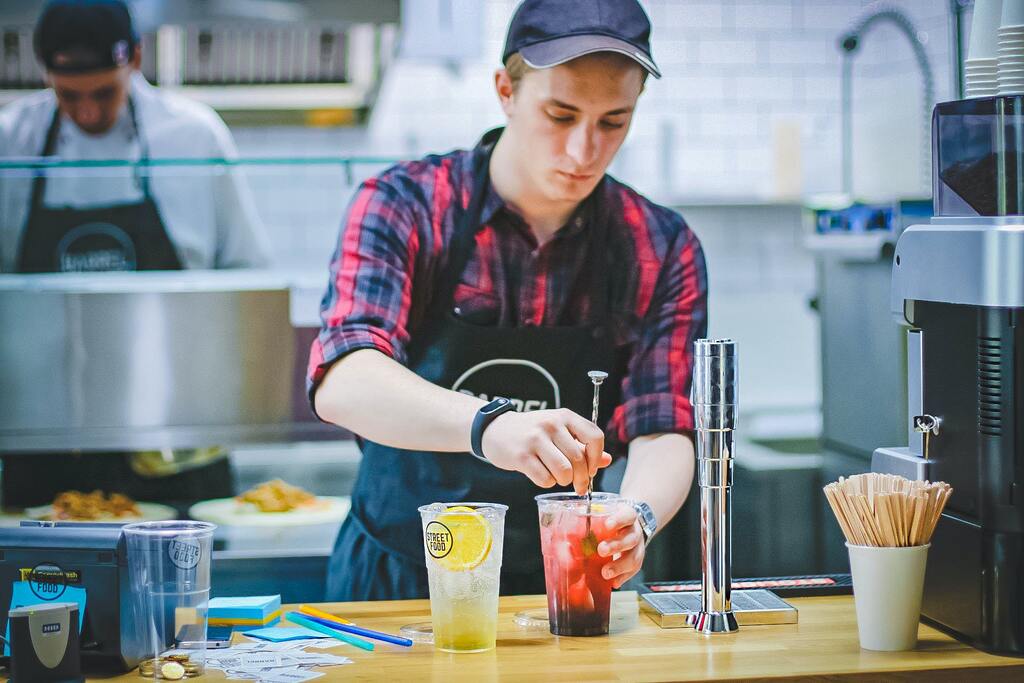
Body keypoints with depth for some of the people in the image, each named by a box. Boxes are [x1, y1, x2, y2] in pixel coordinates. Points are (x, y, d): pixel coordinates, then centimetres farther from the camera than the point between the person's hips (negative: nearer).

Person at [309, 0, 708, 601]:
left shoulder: (663, 250, -1)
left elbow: (663, 433, -5)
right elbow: (343, 382, -25)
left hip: (561, 594, 3)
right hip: (396, 585, -3)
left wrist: (637, 517, -29)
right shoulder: (403, 207, -9)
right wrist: (486, 423, -44)